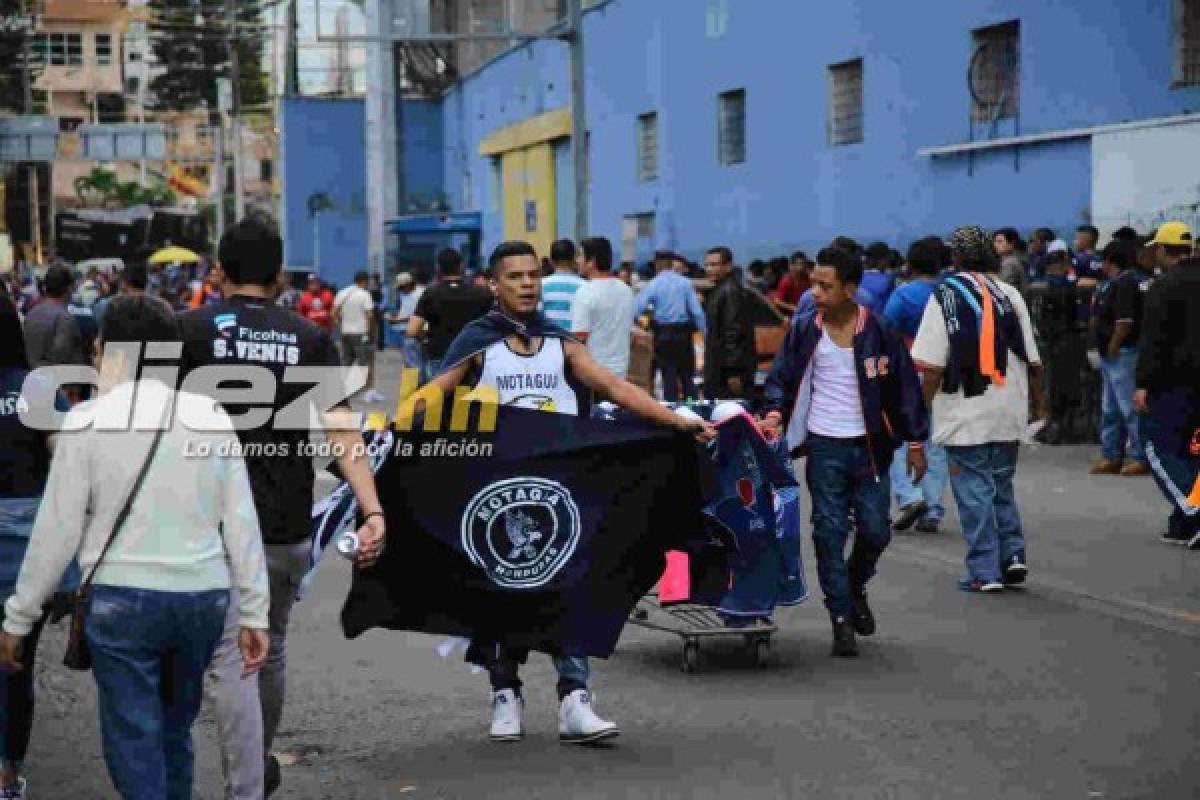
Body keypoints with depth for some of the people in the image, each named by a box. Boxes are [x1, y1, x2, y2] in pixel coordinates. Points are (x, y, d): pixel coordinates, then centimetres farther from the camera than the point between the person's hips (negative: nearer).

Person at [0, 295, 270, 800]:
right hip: (204, 596, 4)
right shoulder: (210, 417, 4)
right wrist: (253, 612, 10)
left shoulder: (89, 420, -6)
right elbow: (242, 522, 3)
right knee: (176, 731, 19)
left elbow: (57, 529, -5)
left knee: (134, 740, 3)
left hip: (123, 599, -4)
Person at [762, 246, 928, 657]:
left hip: (869, 447, 0)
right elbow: (781, 377, 7)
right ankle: (841, 618, 8)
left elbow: (905, 386, 1)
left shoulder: (878, 331, -5)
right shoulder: (804, 330, -2)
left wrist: (915, 442, 1)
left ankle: (855, 587, 33)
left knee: (875, 530, 3)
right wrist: (775, 413, -12)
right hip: (824, 448, 0)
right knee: (830, 532, 0)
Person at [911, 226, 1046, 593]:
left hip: (966, 413, -4)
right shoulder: (1010, 294, 6)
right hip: (1009, 412, 4)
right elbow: (1032, 360, 8)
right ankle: (1013, 554, 10)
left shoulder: (946, 296, -7)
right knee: (1002, 484, 20)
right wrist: (1038, 402, 19)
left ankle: (985, 572, 3)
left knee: (974, 490, 3)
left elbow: (932, 365, -12)